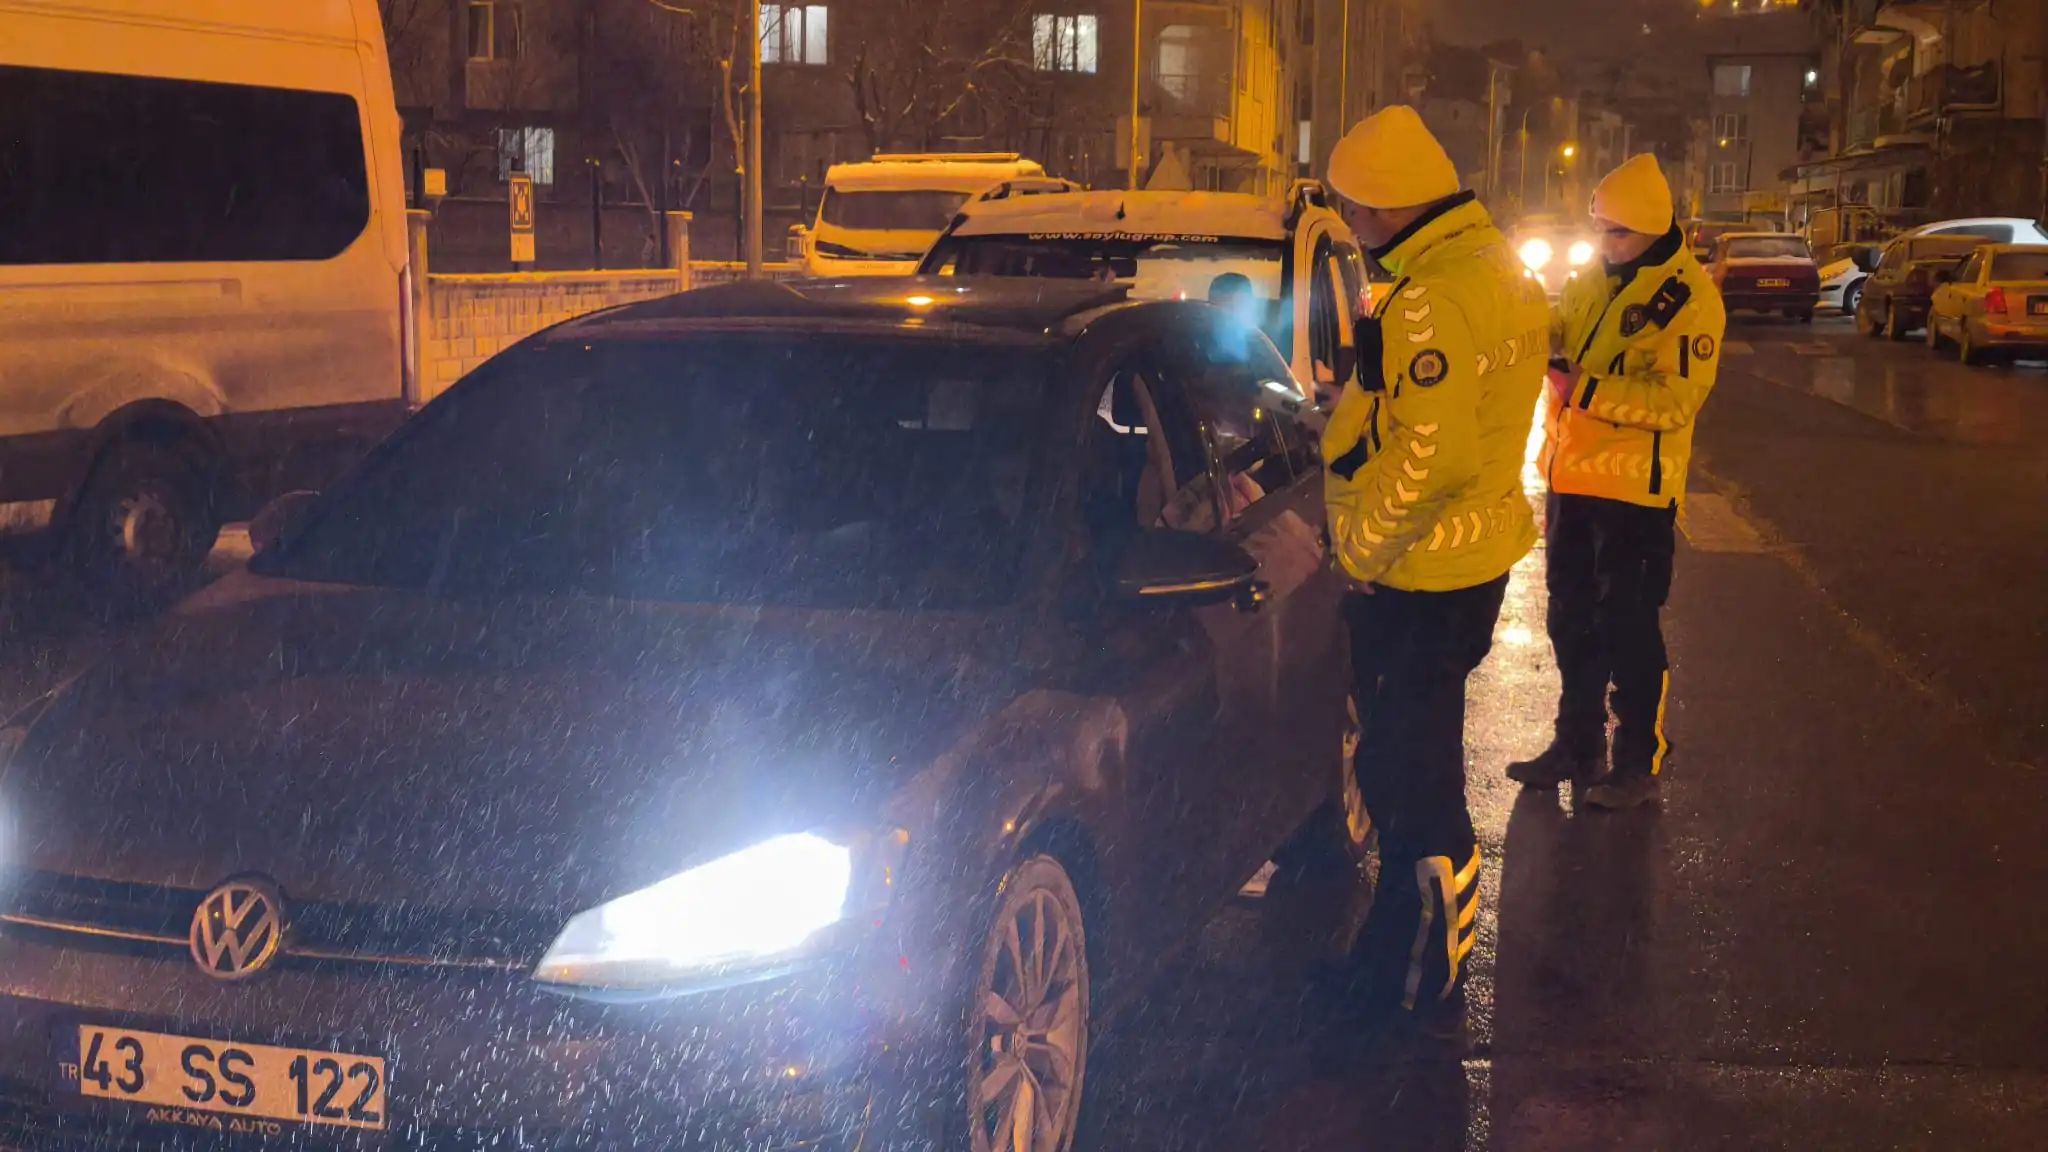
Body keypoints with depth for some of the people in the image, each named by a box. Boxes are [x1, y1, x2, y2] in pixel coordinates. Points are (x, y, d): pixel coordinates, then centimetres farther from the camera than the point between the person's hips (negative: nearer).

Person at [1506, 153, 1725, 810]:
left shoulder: (1688, 296, -15)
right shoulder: (1593, 282, 9)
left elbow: (1679, 398, -22)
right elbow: (1552, 334, 17)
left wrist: (1586, 390, -25)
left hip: (1635, 489, -7)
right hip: (1573, 477, 8)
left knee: (1627, 627, 1)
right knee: (1571, 617, 16)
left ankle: (1639, 763, 13)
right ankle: (1577, 743, 31)